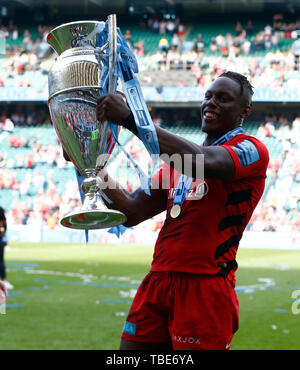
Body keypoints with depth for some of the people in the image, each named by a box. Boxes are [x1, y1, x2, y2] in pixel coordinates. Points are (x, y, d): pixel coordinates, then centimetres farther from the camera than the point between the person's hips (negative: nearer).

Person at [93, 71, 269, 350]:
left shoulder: (251, 150, -3)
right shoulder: (183, 153, 23)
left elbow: (202, 163, -25)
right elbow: (132, 212, 18)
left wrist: (130, 118, -26)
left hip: (204, 287, -7)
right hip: (157, 282, 7)